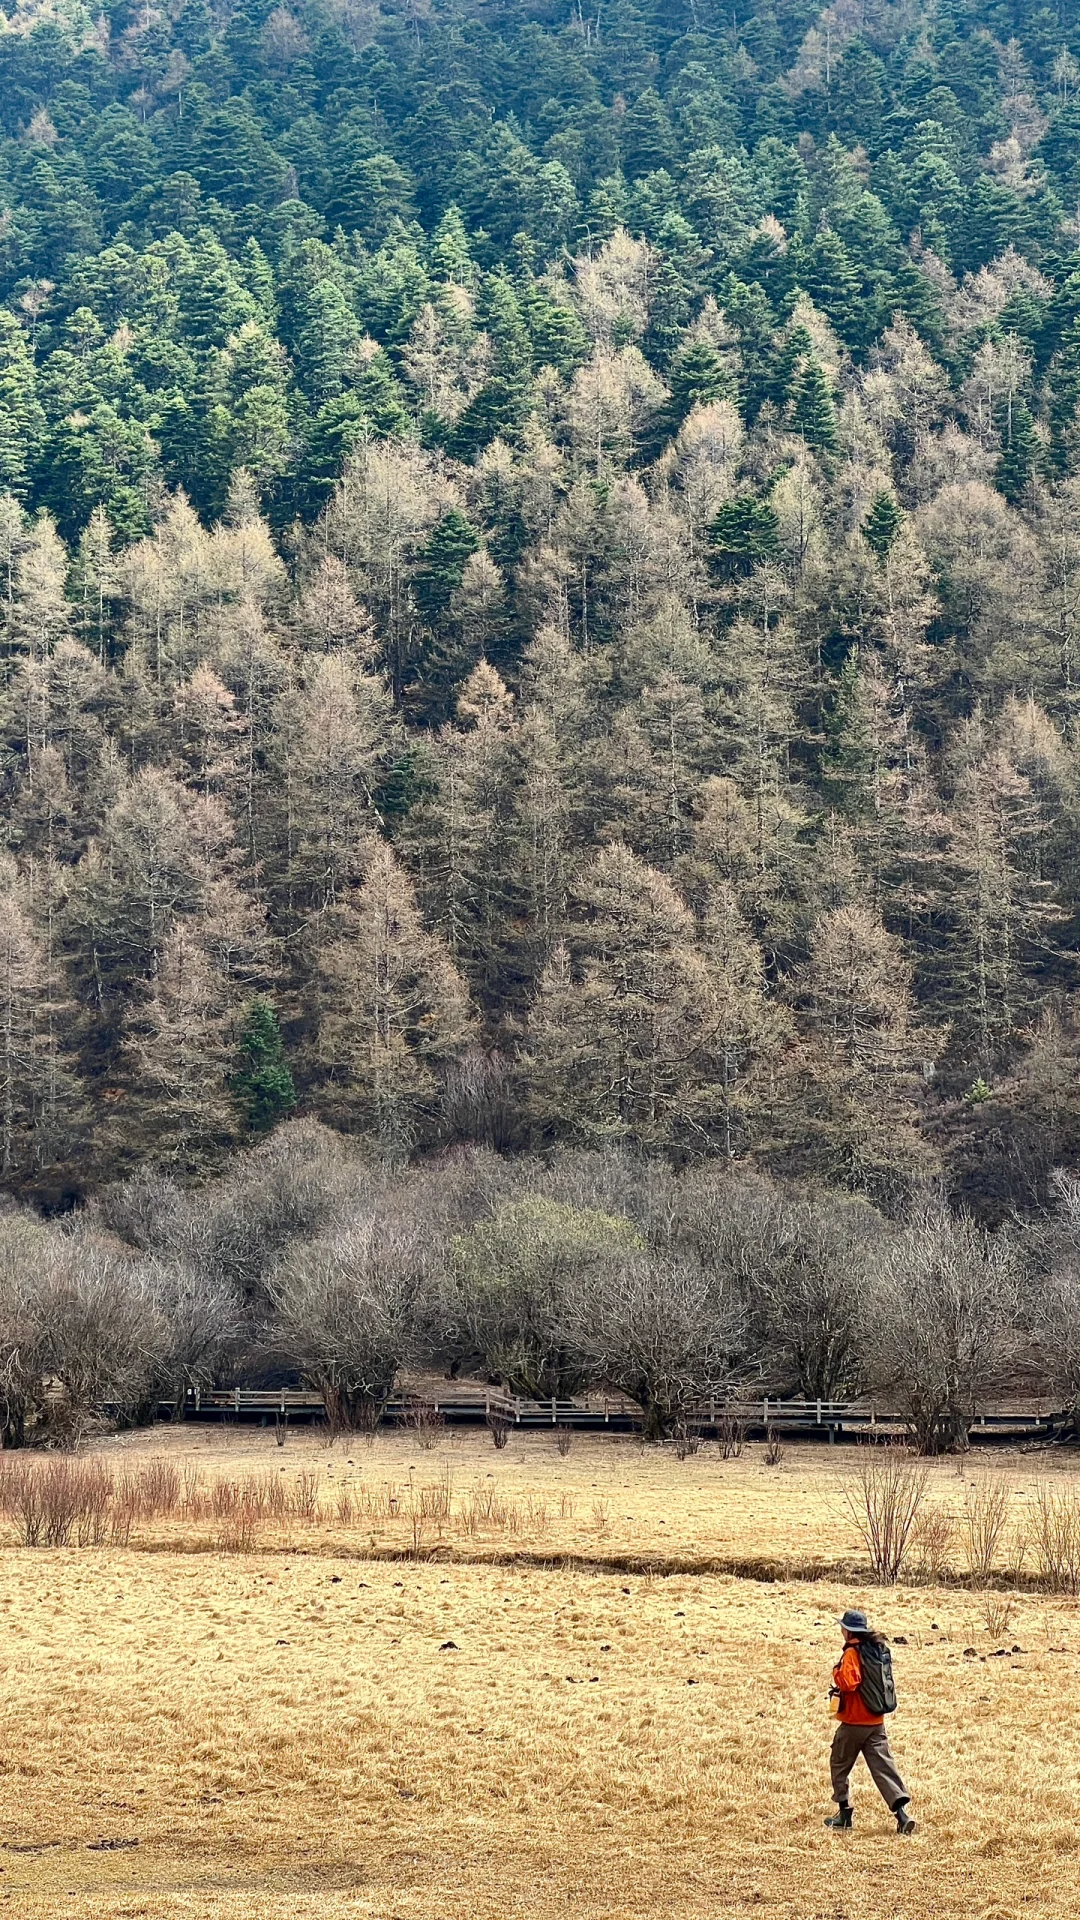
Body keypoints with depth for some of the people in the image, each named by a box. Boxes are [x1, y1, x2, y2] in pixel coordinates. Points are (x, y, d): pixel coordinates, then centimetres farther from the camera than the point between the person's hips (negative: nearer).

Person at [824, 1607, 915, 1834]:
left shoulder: (852, 1653, -15)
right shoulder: (877, 1649, 10)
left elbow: (848, 1683, -28)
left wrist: (836, 1671, -9)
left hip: (853, 1722, -6)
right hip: (876, 1722, 6)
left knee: (839, 1765, 13)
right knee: (883, 1767, 0)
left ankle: (844, 1813, 16)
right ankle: (902, 1812, -15)